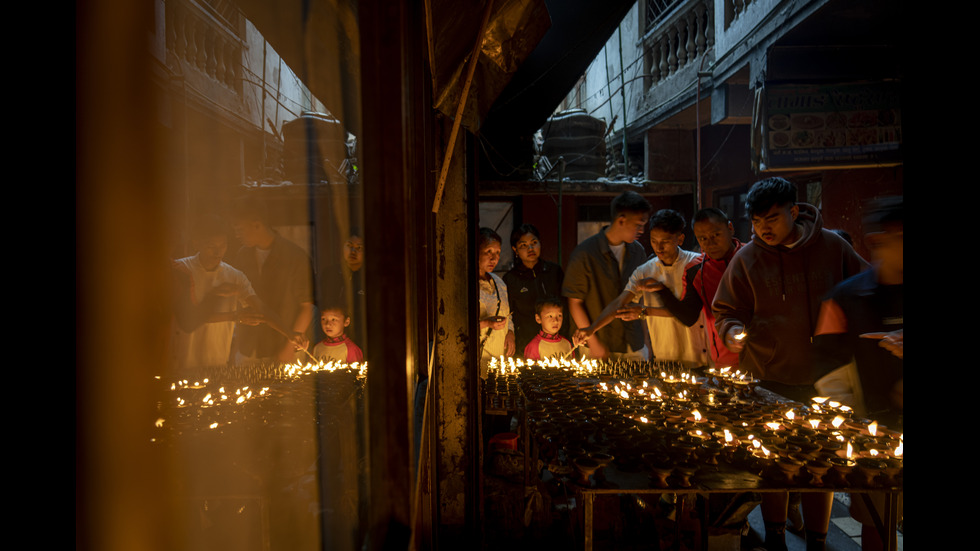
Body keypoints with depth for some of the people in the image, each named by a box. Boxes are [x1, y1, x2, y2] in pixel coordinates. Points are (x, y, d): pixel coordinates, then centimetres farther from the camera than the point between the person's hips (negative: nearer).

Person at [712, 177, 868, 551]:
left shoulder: (832, 246, -3)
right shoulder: (747, 258, -5)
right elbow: (725, 312, 0)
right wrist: (733, 332, -21)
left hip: (824, 378, 1)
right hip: (769, 379, -1)